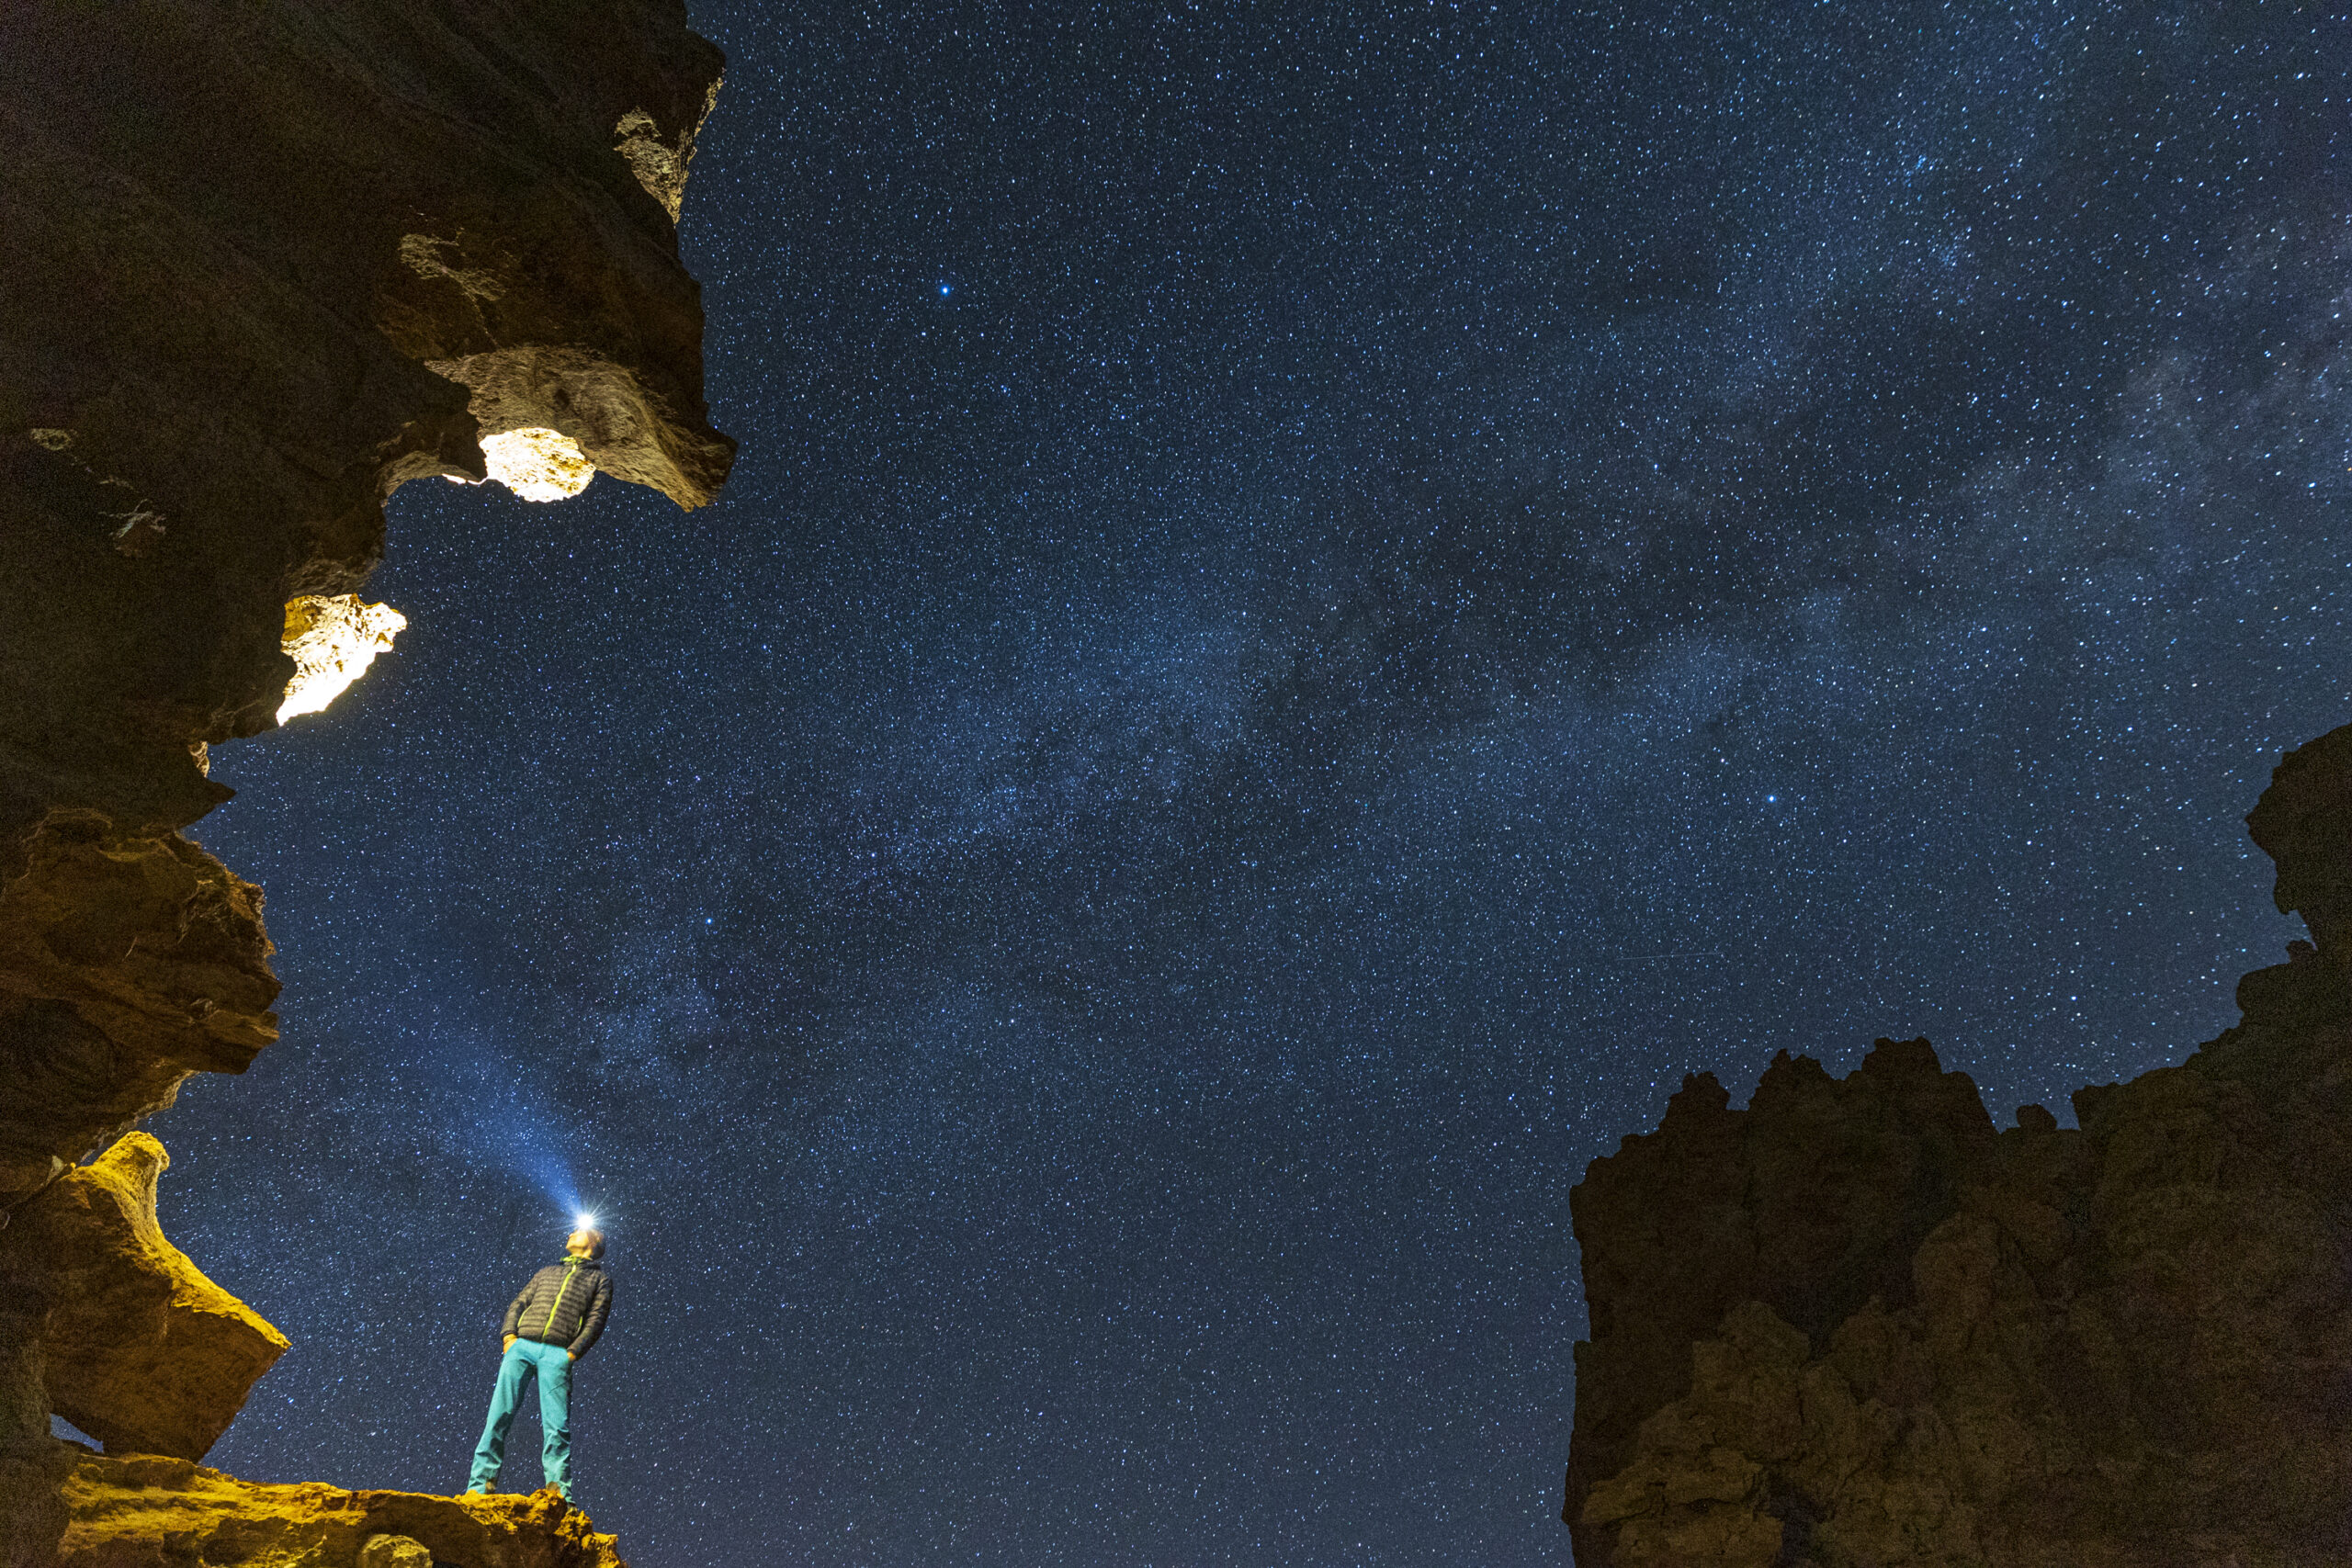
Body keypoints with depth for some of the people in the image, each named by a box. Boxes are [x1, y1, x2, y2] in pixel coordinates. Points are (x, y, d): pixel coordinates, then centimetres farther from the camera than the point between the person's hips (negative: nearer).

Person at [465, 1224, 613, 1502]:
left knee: (556, 1425, -12)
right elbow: (519, 1303, 21)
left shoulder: (600, 1279, 18)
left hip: (557, 1354, -3)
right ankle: (480, 1484, -4)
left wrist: (572, 1353, -8)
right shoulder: (547, 1272, 30)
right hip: (521, 1346, 4)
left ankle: (560, 1494, -15)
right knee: (499, 1415, -7)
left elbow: (596, 1319, 6)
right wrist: (509, 1334, 2)